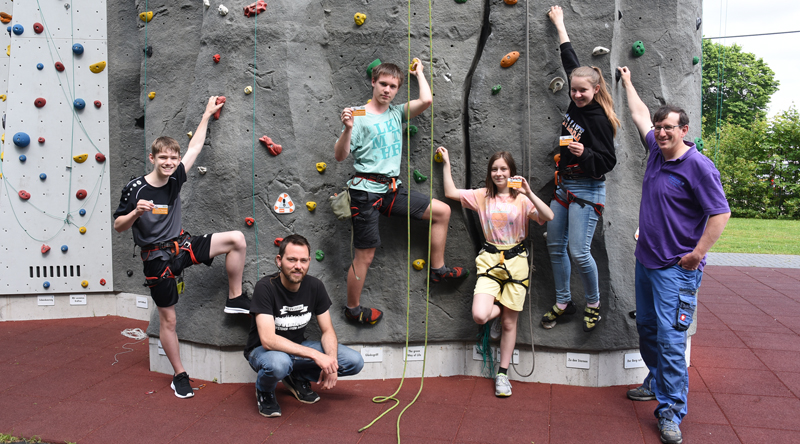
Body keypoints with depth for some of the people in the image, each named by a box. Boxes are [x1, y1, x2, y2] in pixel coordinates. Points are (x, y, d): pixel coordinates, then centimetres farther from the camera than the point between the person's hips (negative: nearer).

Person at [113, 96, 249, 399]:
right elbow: (118, 226, -8)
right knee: (168, 319, 3)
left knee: (236, 239, -12)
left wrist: (207, 115, 12)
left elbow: (195, 147, 8)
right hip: (157, 258, -4)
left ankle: (235, 298, 1)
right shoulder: (135, 189, -14)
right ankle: (179, 376, 20)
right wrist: (136, 212, -28)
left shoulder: (175, 179, -2)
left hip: (182, 245, 5)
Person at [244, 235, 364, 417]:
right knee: (278, 363, -42)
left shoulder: (315, 286, -9)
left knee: (355, 362, -12)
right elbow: (268, 340, -32)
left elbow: (327, 330, -3)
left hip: (298, 347, 5)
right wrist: (315, 355, -37)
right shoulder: (265, 287, -24)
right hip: (263, 350, -5)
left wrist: (331, 362, -22)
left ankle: (297, 378, 9)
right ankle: (264, 392, -4)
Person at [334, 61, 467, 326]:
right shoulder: (360, 116, -5)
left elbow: (426, 100, -5)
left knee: (441, 211, 7)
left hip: (391, 189, 6)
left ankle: (437, 269, 20)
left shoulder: (397, 113, 11)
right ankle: (352, 309, 19)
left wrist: (419, 73, 11)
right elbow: (340, 156, -10)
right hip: (365, 191, -6)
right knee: (365, 255, 0)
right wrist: (348, 128, -26)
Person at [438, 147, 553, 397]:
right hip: (490, 261, 1)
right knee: (479, 316, -17)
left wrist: (528, 193, -25)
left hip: (516, 262, -1)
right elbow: (450, 192, 6)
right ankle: (500, 309, 20)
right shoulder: (482, 197, 6)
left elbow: (548, 217, -16)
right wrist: (446, 162, 9)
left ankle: (502, 374, 23)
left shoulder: (522, 199, -1)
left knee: (509, 323, 7)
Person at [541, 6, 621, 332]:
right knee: (555, 247, 10)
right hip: (564, 186, 8)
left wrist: (584, 153, -32)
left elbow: (608, 162, -15)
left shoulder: (599, 119, -15)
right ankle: (563, 302, 25)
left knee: (579, 252, -10)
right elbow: (571, 61, 15)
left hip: (587, 190, -8)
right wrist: (559, 24, 24)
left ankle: (594, 304, 14)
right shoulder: (576, 103, 3)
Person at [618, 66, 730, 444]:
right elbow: (640, 114, 23)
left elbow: (720, 213, -14)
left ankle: (671, 412, 2)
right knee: (646, 329, 19)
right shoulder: (656, 151, 7)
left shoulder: (698, 165, -14)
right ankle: (657, 382, 38)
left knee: (670, 339, -8)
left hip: (676, 269, -8)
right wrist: (627, 81, 34)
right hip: (645, 260, 8)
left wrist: (697, 254, -15)